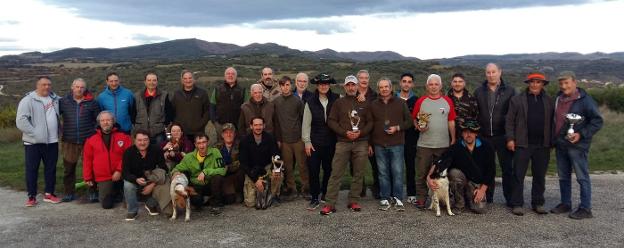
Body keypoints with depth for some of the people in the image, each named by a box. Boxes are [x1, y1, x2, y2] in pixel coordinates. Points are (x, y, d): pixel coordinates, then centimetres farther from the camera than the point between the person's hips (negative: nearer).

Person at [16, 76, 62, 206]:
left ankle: (49, 194, 22)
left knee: (51, 168, 11)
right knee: (32, 169, 3)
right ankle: (32, 196, 12)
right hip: (34, 142, -5)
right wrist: (35, 133, -18)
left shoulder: (55, 99, 8)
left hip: (52, 141, 5)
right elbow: (21, 120, -14)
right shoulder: (28, 100, -7)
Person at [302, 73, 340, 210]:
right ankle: (314, 198, 9)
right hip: (315, 142, 0)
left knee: (328, 169, 10)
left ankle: (325, 193, 29)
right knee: (313, 170, -1)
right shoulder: (311, 102, 1)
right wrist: (307, 142, -2)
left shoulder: (337, 99, 0)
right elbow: (306, 123, 1)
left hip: (331, 142, 1)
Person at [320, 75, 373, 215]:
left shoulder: (364, 103, 11)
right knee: (336, 173, -5)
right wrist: (345, 133, -10)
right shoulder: (339, 103, 8)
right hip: (343, 142, -2)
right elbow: (331, 121, 2)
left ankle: (353, 201, 17)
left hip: (361, 143, 2)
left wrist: (361, 132, -9)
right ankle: (330, 204, -2)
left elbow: (370, 122, 9)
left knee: (358, 174, 6)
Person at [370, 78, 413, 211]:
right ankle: (385, 199, 13)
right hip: (379, 145, 2)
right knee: (383, 173, 5)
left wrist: (397, 128, -10)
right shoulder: (373, 105, 9)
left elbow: (409, 121, 6)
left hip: (397, 144, -2)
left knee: (397, 172, -2)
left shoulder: (400, 103, 4)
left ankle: (398, 199, 7)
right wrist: (370, 143, 9)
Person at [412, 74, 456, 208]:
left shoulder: (448, 101, 7)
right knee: (422, 173, 1)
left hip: (444, 145, 1)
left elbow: (451, 122, 8)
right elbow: (414, 119, 10)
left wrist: (453, 139, 3)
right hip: (424, 145, -1)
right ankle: (421, 198, 10)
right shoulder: (421, 101, 4)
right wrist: (418, 126, -10)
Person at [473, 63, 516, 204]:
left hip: (503, 136, -2)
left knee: (507, 168, 4)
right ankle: (487, 198, 18)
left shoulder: (510, 91, 2)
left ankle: (510, 198, 12)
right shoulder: (478, 92, 8)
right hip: (484, 137, 2)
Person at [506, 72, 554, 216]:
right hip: (523, 144, -2)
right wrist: (510, 138, -7)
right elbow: (510, 120, 1)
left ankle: (538, 203, 20)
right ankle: (517, 204, 6)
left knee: (540, 176, 9)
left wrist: (551, 141, 5)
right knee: (519, 175, -1)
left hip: (542, 145, 3)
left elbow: (552, 122, 11)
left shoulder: (549, 101, 10)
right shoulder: (517, 100, 3)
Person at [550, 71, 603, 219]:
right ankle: (565, 204, 26)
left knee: (582, 177, -1)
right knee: (563, 177, 14)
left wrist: (581, 134, -19)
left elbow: (597, 121, -10)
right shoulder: (558, 99, 10)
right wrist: (554, 139, 13)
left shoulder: (585, 100, -10)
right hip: (560, 145, 7)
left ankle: (585, 209, 5)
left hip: (577, 146, -7)